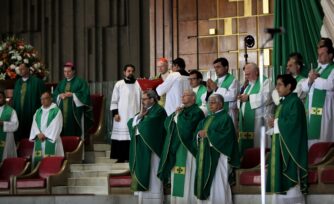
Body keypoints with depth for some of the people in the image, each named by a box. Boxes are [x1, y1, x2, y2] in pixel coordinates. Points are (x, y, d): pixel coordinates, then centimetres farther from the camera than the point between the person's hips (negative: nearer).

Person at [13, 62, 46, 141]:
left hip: (32, 114, -5)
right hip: (19, 114, 5)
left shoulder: (37, 81, -3)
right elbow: (14, 98, 19)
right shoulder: (18, 82, 15)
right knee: (19, 137, 4)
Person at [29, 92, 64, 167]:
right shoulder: (38, 111, 17)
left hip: (50, 140, -5)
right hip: (39, 141, 5)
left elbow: (55, 126, -10)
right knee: (38, 159, 1)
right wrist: (38, 134, -10)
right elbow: (34, 124, 8)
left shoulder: (56, 111, -1)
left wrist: (45, 135, -14)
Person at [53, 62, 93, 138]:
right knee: (64, 133, -1)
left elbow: (85, 95, -8)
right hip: (63, 113, 4)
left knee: (76, 134, -7)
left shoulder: (80, 82, 1)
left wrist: (72, 95, -15)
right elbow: (55, 95, 15)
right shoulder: (61, 83, 18)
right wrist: (60, 96, -7)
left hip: (75, 114, -4)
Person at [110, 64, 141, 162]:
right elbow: (114, 101, 6)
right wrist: (115, 113, -3)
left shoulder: (139, 84, 5)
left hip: (134, 115, 0)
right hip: (121, 116, 0)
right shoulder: (119, 84, 6)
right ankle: (120, 158, 3)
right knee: (121, 136, -3)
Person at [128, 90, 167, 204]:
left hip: (151, 149, -8)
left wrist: (138, 127, -3)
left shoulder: (158, 111, -9)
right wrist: (140, 115, -6)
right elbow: (131, 123, 9)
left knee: (151, 176, -5)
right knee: (143, 175, 7)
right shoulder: (144, 111, 17)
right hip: (142, 149, 8)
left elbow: (147, 123, -22)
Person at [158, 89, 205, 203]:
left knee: (187, 176, -8)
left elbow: (188, 125, -20)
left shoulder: (196, 112, -5)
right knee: (177, 176, 7)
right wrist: (175, 114, -3)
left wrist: (179, 115, -8)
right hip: (175, 146, 8)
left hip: (187, 146, -8)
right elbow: (167, 123, 12)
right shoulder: (181, 110, 19)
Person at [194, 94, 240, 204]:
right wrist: (200, 134, -8)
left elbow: (224, 136, -17)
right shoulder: (207, 119, 20)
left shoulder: (225, 118, -5)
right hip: (205, 156, 8)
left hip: (217, 156, -8)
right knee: (204, 183, 6)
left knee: (216, 184, -8)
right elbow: (198, 131, 14)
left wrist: (207, 134, -14)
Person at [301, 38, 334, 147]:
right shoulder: (316, 70, 21)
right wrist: (310, 80, -5)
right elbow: (304, 87, 17)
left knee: (322, 137, -11)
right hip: (311, 108, 8)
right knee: (311, 136, 6)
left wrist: (316, 79, -8)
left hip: (324, 109, -8)